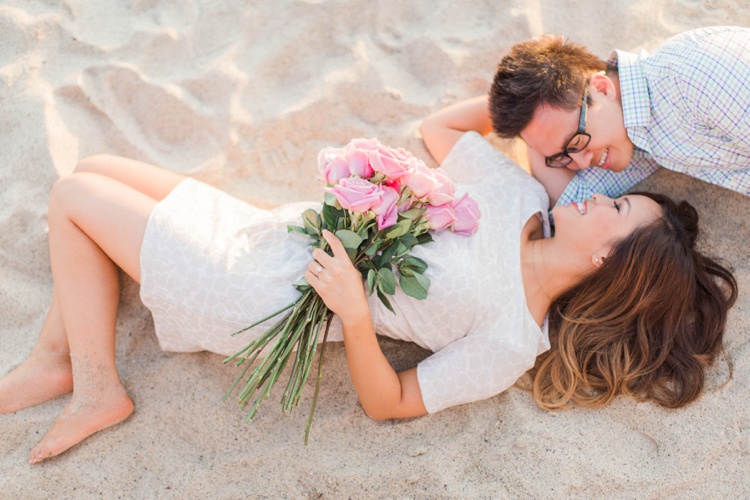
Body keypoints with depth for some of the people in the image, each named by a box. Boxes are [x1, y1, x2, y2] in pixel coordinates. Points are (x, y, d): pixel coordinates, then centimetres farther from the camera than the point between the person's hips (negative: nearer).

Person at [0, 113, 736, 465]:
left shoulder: (511, 339, -21)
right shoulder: (527, 201, -5)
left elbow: (391, 402, -18)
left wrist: (354, 314, -31)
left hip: (257, 292, -8)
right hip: (280, 230, 8)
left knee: (75, 192, -2)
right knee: (93, 168, 13)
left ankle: (96, 388, 11)